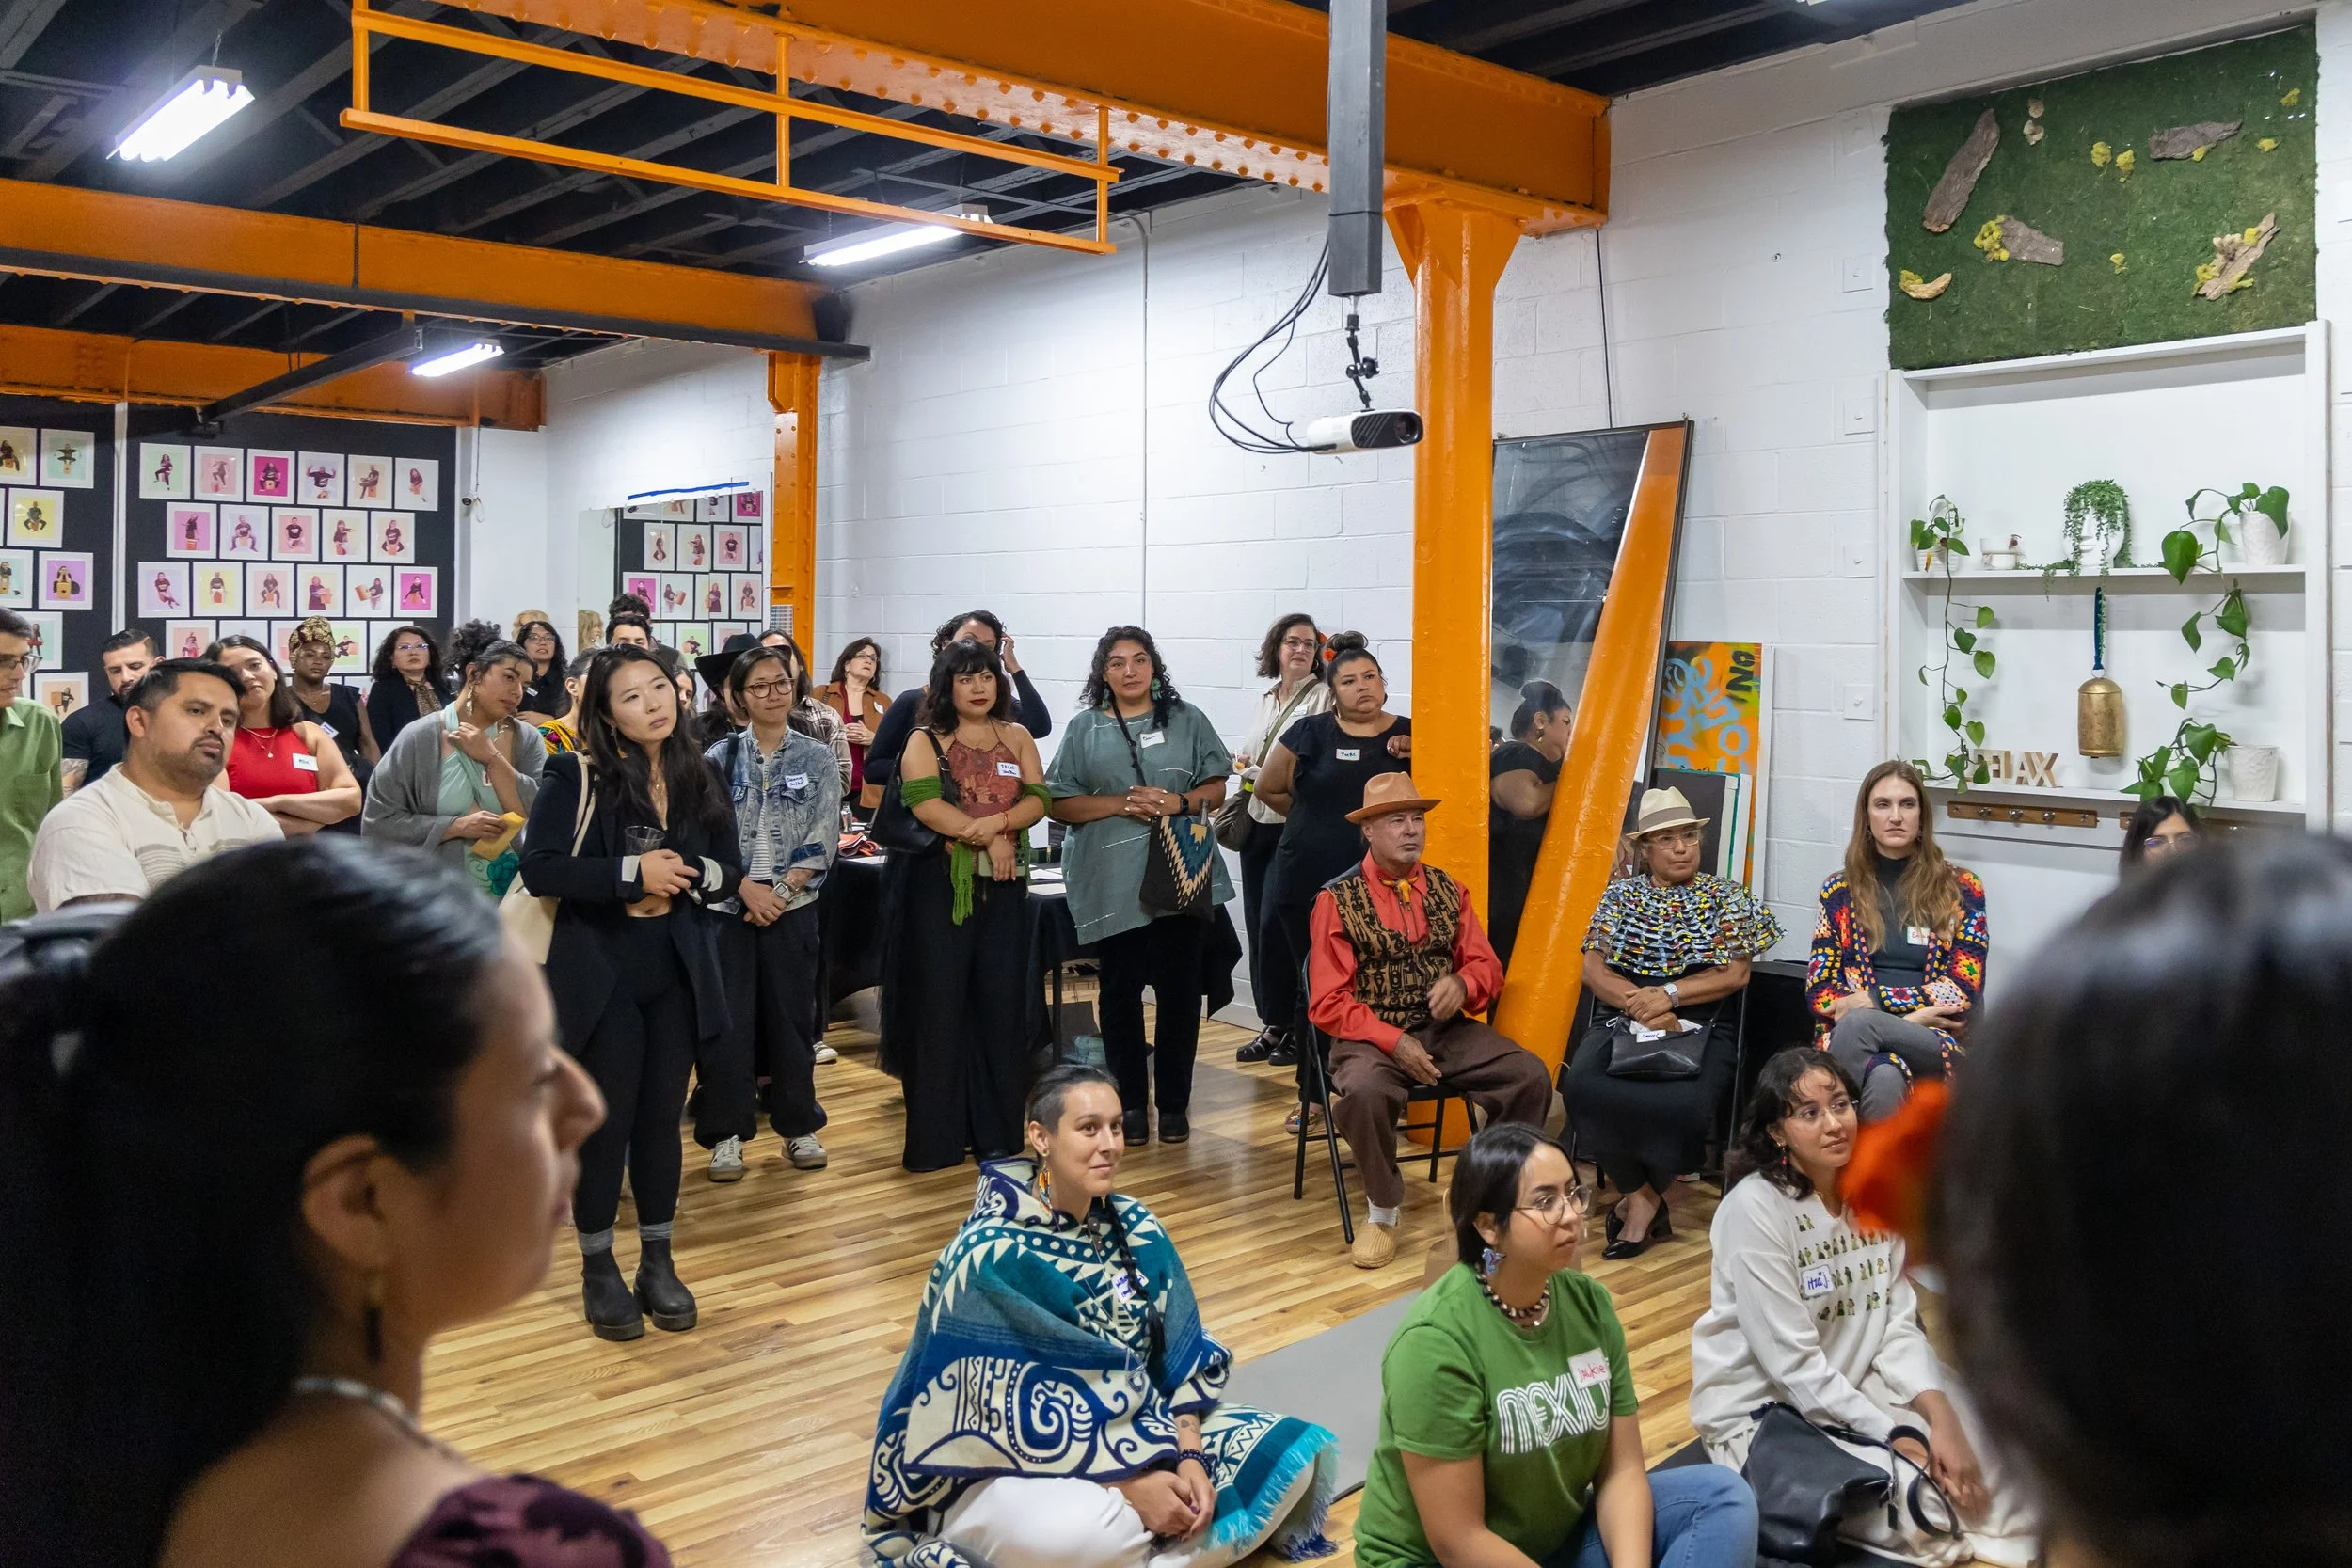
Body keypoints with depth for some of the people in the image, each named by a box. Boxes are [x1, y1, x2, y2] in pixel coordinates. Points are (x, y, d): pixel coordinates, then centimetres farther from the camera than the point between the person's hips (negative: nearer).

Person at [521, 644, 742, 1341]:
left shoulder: (697, 778, 5)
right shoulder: (577, 776, -9)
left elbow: (729, 870, 9)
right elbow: (539, 868, -15)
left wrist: (685, 878, -13)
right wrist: (632, 872, -21)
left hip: (678, 971, 4)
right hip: (602, 973, -4)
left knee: (661, 1117, 12)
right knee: (605, 1121, 4)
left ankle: (658, 1264, 25)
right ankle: (598, 1271, 20)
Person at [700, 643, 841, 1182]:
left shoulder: (816, 759, 4)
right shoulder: (721, 758, 3)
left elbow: (823, 840, -1)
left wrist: (781, 891, -11)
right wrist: (747, 888, -13)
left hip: (793, 908, 0)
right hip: (730, 905, 0)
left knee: (792, 1016, 6)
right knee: (728, 1019, 0)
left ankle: (799, 1127, 20)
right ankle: (726, 1134, 9)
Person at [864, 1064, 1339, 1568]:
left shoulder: (1133, 1227, -1)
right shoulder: (991, 1254, -21)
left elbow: (1180, 1354, 2)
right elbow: (1011, 1417, -22)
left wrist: (1190, 1455, -13)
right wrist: (1128, 1485, -23)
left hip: (1127, 1429, 7)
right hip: (1006, 1467, -7)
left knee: (1292, 1455, -4)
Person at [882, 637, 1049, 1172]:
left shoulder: (1016, 737, 13)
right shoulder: (924, 741, 2)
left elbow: (1037, 800, 1)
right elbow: (925, 804, -13)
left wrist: (996, 822, -18)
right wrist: (988, 840, -16)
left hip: (1004, 886, 3)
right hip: (940, 884, -3)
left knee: (1001, 1004, 4)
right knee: (939, 1005, -1)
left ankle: (997, 1133, 14)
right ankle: (934, 1140, 6)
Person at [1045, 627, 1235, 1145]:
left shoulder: (1187, 721, 9)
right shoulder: (1084, 728, 7)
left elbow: (1216, 787, 7)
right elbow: (1061, 803, 1)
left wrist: (1178, 802, -12)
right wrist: (1120, 803, -12)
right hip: (1111, 883, 0)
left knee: (1178, 990, 3)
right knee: (1121, 992, 6)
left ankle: (1174, 1102, 16)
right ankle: (1130, 1103, 18)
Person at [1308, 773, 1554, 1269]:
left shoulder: (1448, 890, 10)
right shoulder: (1337, 900, -4)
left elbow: (1487, 968, 12)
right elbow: (1329, 1003, -7)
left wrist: (1462, 984, -13)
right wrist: (1394, 1042, -19)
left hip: (1447, 1029, 4)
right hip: (1373, 1036, -4)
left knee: (1531, 1075, -19)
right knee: (1366, 1092, -37)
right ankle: (1383, 1213, -12)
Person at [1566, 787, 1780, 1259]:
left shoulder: (1726, 896, 12)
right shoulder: (1620, 894, 15)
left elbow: (1735, 975, 1)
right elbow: (1593, 969, 5)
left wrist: (1668, 995, -12)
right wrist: (1639, 1004, -13)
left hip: (1701, 1026, -1)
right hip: (1622, 1022, 2)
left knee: (1685, 1103, -34)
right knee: (1586, 1087, -32)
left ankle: (1643, 1197, -5)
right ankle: (1643, 1196, -11)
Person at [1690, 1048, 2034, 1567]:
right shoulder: (1754, 1207, -21)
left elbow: (1899, 1324, -1)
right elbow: (1791, 1361, -22)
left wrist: (1940, 1416, -17)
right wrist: (1894, 1438, -22)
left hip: (1854, 1388, 7)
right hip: (1761, 1409, -6)